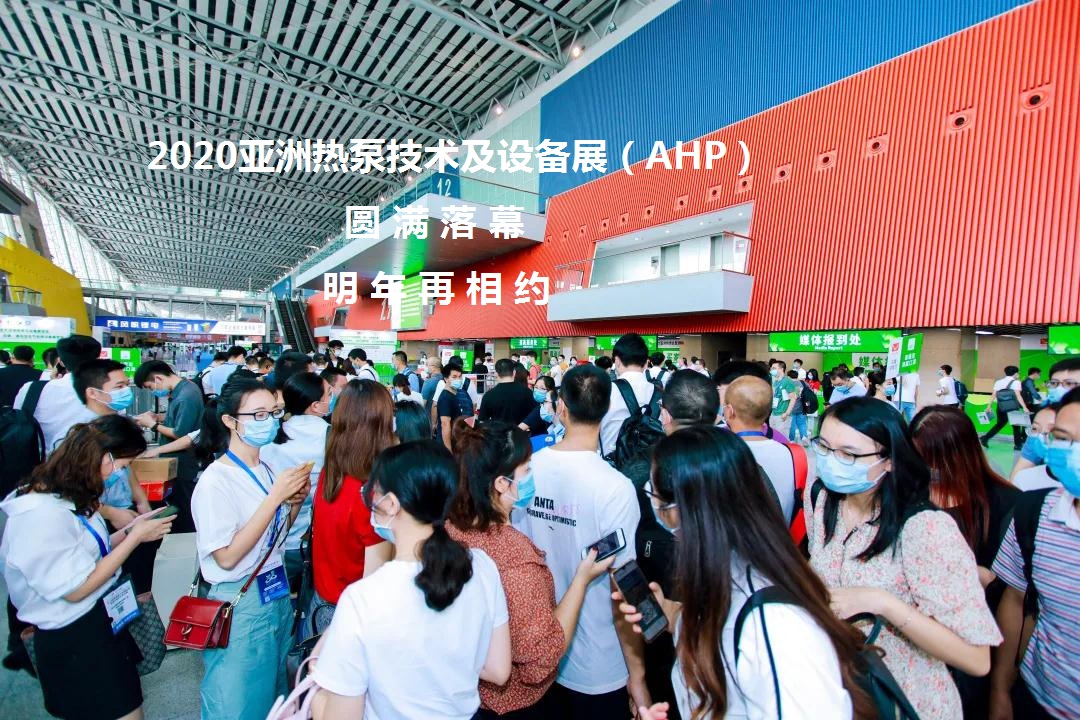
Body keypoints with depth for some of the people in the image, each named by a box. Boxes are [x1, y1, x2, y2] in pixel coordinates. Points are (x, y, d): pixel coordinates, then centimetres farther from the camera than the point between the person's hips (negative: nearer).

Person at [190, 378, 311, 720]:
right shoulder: (215, 481, -20)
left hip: (276, 592, 7)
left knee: (275, 690, 24)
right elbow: (227, 557, -23)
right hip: (239, 603, -7)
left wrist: (295, 501, -8)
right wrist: (275, 496, -26)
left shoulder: (267, 470, 1)